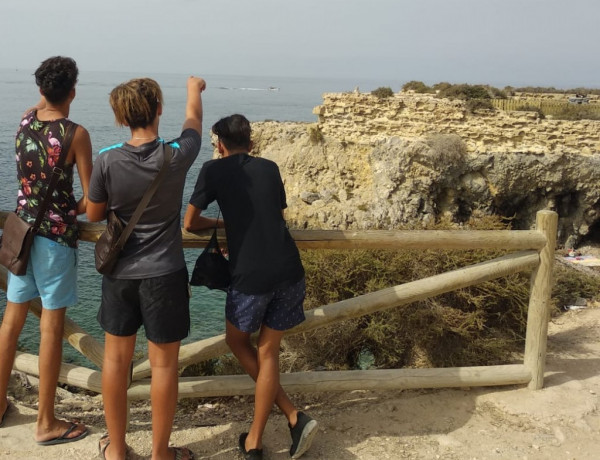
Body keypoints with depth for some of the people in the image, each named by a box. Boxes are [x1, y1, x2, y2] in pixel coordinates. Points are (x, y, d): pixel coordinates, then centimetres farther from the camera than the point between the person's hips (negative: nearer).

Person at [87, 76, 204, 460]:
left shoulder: (107, 161, -11)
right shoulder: (176, 157, -15)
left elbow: (94, 215, 3)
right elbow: (194, 121, 8)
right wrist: (195, 88, 28)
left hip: (120, 273, 3)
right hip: (164, 274, -2)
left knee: (116, 359, 15)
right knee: (163, 364, 9)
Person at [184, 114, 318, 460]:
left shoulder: (214, 170, 6)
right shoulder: (270, 168, 17)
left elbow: (190, 224, 12)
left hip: (251, 277, -4)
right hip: (290, 272, 4)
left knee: (238, 341, 20)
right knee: (268, 351, 14)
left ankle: (294, 416, 19)